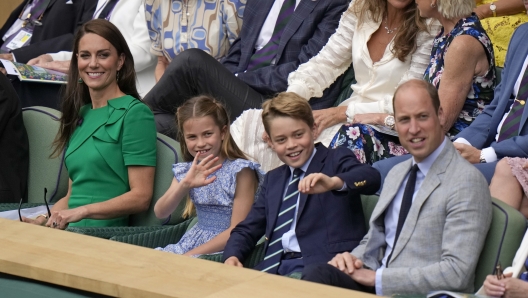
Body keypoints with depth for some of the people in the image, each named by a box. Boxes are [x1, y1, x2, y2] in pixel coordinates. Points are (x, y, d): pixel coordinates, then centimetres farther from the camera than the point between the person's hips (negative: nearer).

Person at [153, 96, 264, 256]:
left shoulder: (240, 171, -13)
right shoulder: (186, 171, 4)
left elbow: (238, 230, -15)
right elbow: (160, 213, -7)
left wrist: (190, 255, -18)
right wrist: (185, 184, -25)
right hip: (193, 241, 6)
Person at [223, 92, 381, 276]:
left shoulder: (336, 160, 8)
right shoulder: (273, 179, 26)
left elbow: (372, 178, -13)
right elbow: (247, 230, 24)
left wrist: (334, 182, -33)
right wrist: (232, 257, 1)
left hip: (323, 267, -6)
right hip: (274, 267, 6)